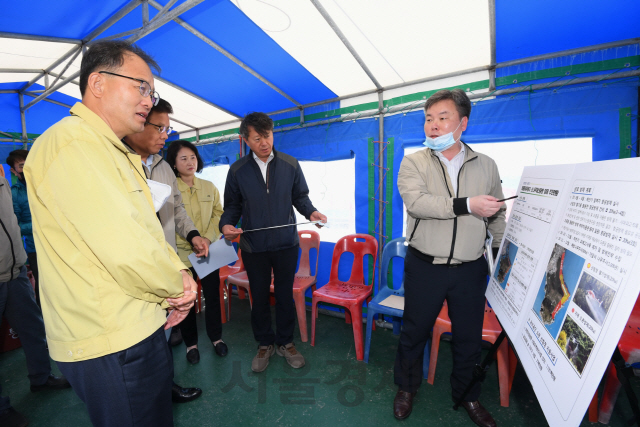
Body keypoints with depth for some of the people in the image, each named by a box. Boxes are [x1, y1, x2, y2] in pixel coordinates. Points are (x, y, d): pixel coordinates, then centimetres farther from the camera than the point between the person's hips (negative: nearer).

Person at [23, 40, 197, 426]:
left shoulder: (117, 154, 14)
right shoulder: (70, 142, -19)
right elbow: (127, 252, -29)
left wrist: (178, 271, -1)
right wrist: (177, 287, -11)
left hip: (138, 328, 9)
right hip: (112, 346, -9)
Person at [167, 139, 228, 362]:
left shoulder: (209, 187, 6)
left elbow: (218, 214, 4)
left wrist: (208, 238, -10)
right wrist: (192, 242, -17)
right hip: (182, 254, -3)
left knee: (212, 295, 11)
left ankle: (216, 337, 32)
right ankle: (190, 343, 32)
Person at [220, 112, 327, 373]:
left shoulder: (290, 165, -1)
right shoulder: (237, 170, -1)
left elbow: (300, 197, 5)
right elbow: (232, 205, 5)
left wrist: (311, 212, -15)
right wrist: (226, 225, -15)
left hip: (286, 244, 0)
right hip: (254, 246, 0)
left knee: (285, 295, 14)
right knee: (259, 297, 15)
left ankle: (285, 342, 37)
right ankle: (264, 344, 38)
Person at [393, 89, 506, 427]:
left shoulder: (486, 166, 6)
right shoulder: (413, 162, -2)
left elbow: (497, 216, 11)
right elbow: (416, 203, -20)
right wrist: (467, 205, -24)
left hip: (470, 269, 3)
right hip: (424, 267, -2)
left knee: (469, 337, 17)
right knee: (414, 332, 13)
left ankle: (467, 396, 44)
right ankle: (406, 388, 39)